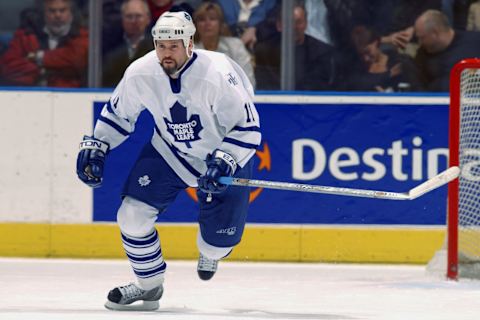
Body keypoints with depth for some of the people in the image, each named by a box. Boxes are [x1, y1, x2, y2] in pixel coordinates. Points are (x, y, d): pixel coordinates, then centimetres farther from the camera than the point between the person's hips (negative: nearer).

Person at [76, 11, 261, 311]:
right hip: (169, 151, 3)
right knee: (133, 214, -9)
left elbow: (248, 128, -26)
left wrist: (223, 163, -37)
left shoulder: (218, 74, -32)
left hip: (224, 154, -3)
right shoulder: (141, 74, -19)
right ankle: (149, 285, 14)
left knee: (221, 236, -5)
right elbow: (117, 113, 2)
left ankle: (210, 252, 36)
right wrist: (94, 147, -4)